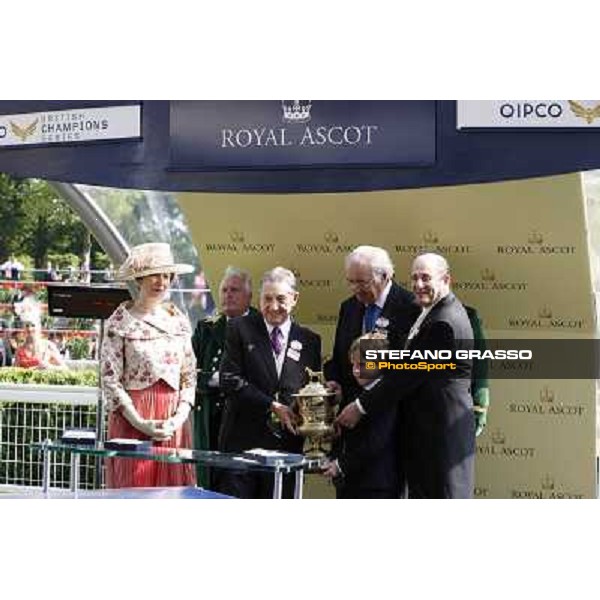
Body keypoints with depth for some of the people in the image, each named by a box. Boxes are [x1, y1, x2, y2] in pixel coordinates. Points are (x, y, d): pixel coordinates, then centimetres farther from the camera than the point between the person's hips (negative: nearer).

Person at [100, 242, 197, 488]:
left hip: (173, 422, 4)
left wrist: (180, 416, -3)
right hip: (132, 418, -4)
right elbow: (110, 380, -6)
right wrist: (140, 423, -11)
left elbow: (189, 377, 12)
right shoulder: (120, 322, -3)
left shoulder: (179, 320, 11)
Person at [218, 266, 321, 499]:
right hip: (243, 440, -2)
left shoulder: (309, 341, 11)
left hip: (287, 443, 2)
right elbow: (229, 379, -6)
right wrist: (272, 406, -12)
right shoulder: (240, 329, 3)